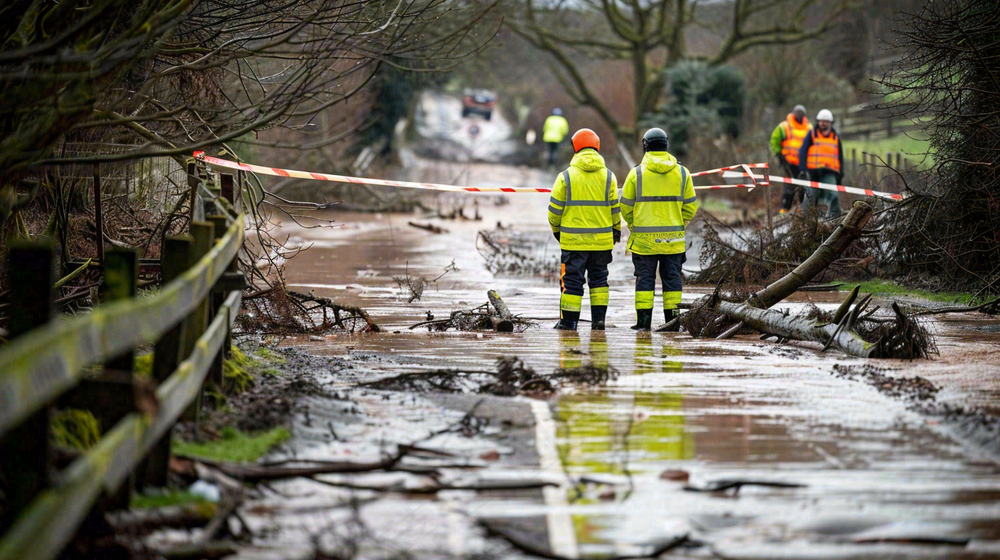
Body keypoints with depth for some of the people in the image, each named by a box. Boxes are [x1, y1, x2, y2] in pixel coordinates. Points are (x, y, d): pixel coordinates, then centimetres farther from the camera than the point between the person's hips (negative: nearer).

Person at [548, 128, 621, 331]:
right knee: (598, 278, 14)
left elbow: (555, 208, -1)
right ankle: (598, 319, 11)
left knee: (572, 279, 3)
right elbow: (615, 208, 5)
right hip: (602, 239, 2)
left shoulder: (566, 176, -4)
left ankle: (568, 321, 5)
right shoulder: (608, 176, 1)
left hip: (573, 239, -2)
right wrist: (617, 230, 19)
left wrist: (556, 229, 15)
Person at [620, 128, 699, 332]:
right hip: (673, 239, 2)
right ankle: (672, 320, 7)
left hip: (644, 238, -2)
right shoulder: (681, 173, 2)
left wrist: (634, 227, 15)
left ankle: (643, 321, 1)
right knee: (671, 277, 8)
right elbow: (691, 206, 5)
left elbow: (626, 207, 0)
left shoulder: (637, 173, -5)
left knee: (645, 277, 4)